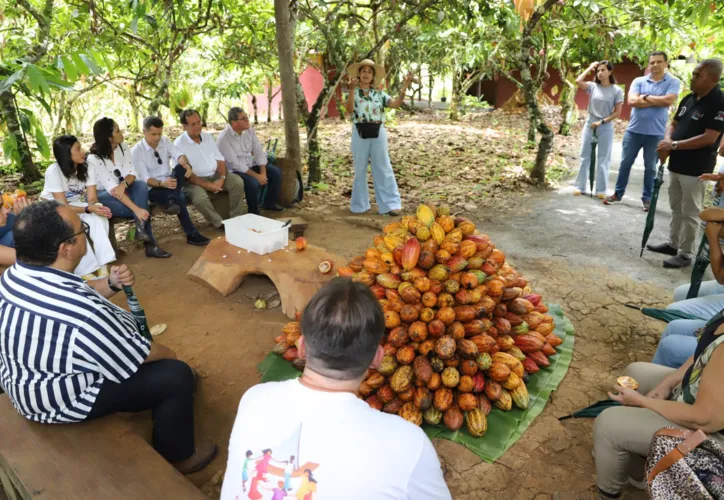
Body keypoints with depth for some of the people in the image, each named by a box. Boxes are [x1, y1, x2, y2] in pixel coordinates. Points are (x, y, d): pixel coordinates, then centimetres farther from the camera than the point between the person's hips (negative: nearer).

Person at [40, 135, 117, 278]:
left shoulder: (87, 168, -13)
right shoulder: (54, 171, -25)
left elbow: (92, 199, -14)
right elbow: (62, 206, -25)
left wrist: (96, 207, -38)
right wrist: (89, 209, -40)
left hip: (76, 204, 4)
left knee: (99, 217, -27)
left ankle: (103, 265, -29)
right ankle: (85, 271, -27)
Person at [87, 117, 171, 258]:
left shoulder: (123, 147, -3)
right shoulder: (94, 159, -21)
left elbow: (132, 174, -9)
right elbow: (111, 188, -29)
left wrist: (123, 184, -35)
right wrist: (136, 209, -40)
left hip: (123, 191, 5)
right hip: (104, 196, -5)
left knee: (141, 185, -29)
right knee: (141, 210, -31)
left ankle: (141, 229, -37)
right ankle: (150, 244, -23)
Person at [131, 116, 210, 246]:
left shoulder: (165, 141, 6)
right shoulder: (136, 151, -9)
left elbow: (179, 155, -11)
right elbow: (145, 178, -15)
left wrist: (186, 165, -35)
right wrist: (162, 183, -35)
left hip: (170, 183, 5)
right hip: (152, 189, -5)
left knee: (181, 167, -27)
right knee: (180, 197, -33)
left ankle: (171, 201, -38)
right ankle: (192, 234, -29)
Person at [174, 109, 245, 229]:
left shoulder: (207, 136, 9)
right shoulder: (179, 144, -9)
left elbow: (219, 159, 8)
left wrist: (221, 178, -11)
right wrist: (206, 185, -22)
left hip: (215, 175, 5)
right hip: (194, 180, -5)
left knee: (237, 181, -18)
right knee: (200, 198, -35)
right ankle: (219, 223, -12)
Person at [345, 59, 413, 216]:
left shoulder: (379, 93, 10)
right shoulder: (354, 92, 4)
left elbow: (396, 104, -2)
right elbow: (349, 109, -15)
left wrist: (404, 87, -12)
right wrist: (352, 89, -26)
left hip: (378, 132, 1)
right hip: (360, 133, -1)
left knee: (383, 168, 2)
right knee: (360, 169, 7)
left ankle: (390, 203, 5)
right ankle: (360, 204, 17)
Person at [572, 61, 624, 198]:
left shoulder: (616, 90, -5)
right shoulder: (593, 86, 1)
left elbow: (617, 112, -5)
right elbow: (578, 81, -15)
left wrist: (601, 122, -14)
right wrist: (590, 68, -5)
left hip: (605, 127, -2)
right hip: (589, 125, 2)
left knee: (603, 159, 3)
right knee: (585, 157, 6)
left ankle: (601, 190, 9)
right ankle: (580, 187, 13)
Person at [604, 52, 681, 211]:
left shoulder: (673, 82, -1)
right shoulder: (638, 81, 3)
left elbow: (668, 101, -17)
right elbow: (632, 101, -12)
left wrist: (645, 97, -8)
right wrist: (658, 101, -11)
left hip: (656, 133, -2)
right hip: (634, 130, 2)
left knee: (650, 167, 8)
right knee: (625, 163, 9)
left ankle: (647, 198, 19)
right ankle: (618, 193, 22)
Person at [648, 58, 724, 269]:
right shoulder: (688, 99, 8)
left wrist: (674, 145, -19)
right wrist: (667, 142, -6)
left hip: (696, 169, -8)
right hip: (677, 164, 8)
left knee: (690, 213, 0)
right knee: (676, 208, 18)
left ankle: (685, 254, 9)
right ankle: (673, 244, 30)